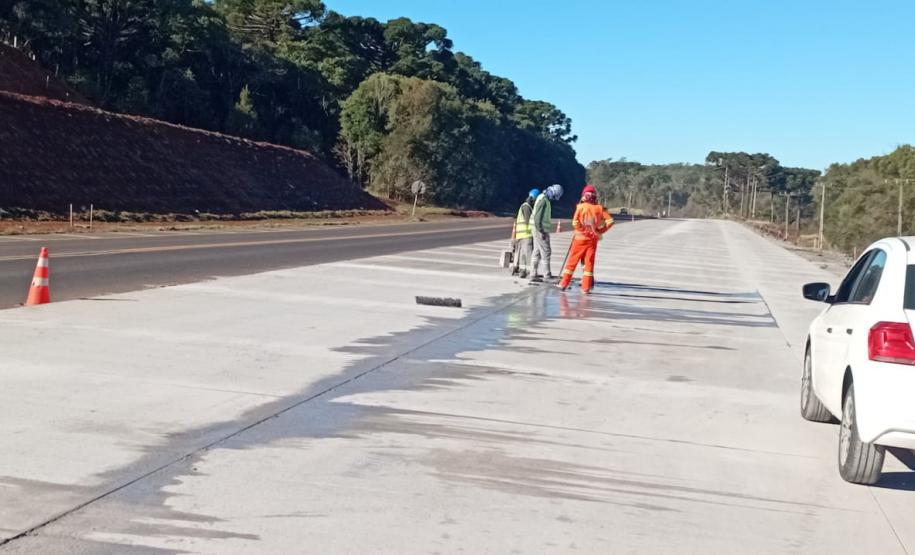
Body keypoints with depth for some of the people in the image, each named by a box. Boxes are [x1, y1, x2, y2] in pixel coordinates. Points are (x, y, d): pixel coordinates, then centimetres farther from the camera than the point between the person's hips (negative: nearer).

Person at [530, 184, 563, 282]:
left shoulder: (546, 200, 15)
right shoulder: (543, 200, -16)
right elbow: (537, 217, -22)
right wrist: (541, 231, -22)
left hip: (542, 230, 10)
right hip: (540, 230, -10)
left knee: (537, 252, 11)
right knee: (546, 251, -6)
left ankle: (534, 274, 14)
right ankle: (548, 274, -4)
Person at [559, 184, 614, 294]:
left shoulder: (581, 207, -7)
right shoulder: (599, 208, -1)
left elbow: (575, 222, -18)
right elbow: (610, 220, -6)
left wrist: (581, 230, -5)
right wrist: (600, 231, 0)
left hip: (581, 237, -2)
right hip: (593, 238, 2)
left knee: (572, 261, 6)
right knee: (589, 262, 7)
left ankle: (564, 283, 8)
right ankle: (586, 286, 4)